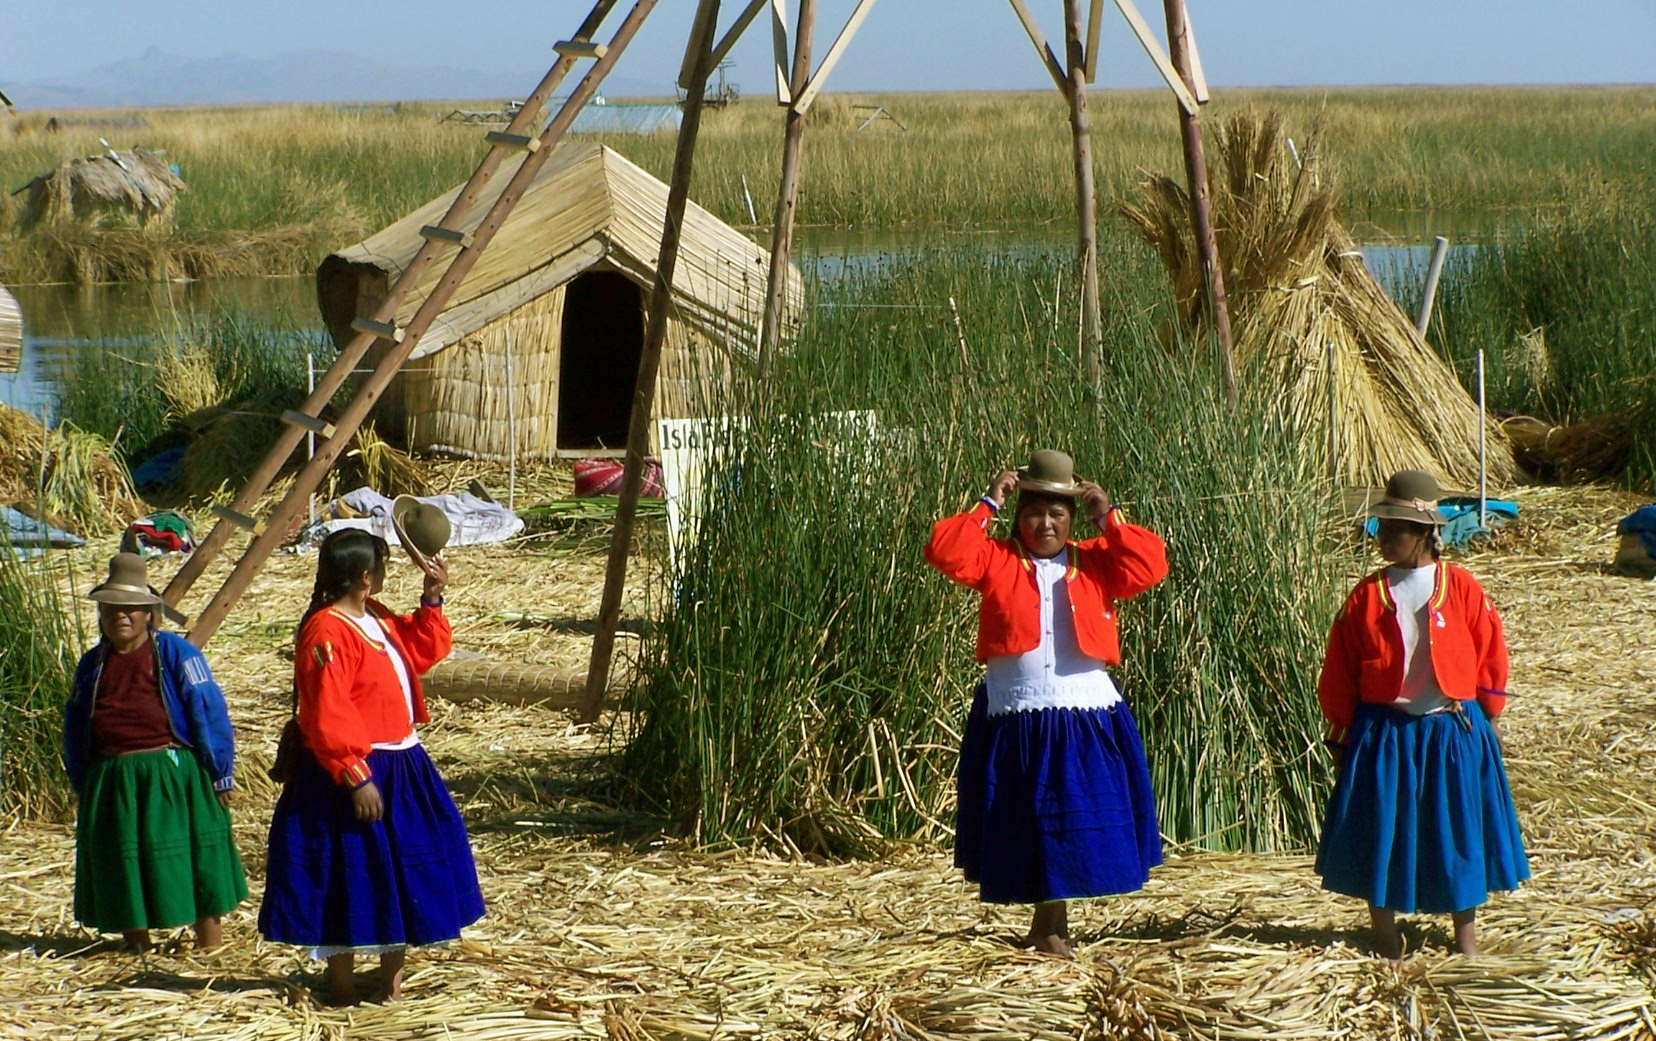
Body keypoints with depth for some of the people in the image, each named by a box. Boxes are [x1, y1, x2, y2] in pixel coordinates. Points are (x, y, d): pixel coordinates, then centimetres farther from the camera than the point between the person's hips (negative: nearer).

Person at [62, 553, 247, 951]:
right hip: (111, 784, 4)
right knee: (123, 877, 9)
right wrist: (82, 786, 14)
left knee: (197, 872, -1)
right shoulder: (92, 664, 11)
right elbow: (75, 731, 18)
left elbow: (210, 714, -5)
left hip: (174, 779, -4)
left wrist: (220, 778, -8)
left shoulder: (175, 653, -3)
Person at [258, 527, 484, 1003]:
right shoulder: (327, 632, -20)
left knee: (404, 879, 16)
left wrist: (432, 599, 11)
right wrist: (356, 778, -25)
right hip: (355, 773, -10)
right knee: (351, 882, 0)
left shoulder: (380, 621, 11)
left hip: (402, 767, 10)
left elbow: (424, 651, 24)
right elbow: (328, 718, -24)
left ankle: (392, 979, 29)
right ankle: (343, 988, 12)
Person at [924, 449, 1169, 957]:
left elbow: (1151, 566, -3)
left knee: (1075, 824, 3)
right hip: (1015, 716, -1)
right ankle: (1047, 925, 15)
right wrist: (988, 505, -10)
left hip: (1084, 714, 1)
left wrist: (1109, 518, -4)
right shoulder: (997, 560, 3)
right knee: (1025, 825, 4)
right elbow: (945, 551, -11)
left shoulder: (1096, 562, 8)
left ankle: (1050, 925, 17)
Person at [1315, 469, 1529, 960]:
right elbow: (1340, 671, 3)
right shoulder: (1368, 595, -1)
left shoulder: (1460, 587, -4)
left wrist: (1488, 718, 3)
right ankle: (1385, 936, 18)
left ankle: (1466, 934, 22)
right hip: (1383, 732, 1)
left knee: (1458, 832, 7)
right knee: (1381, 834, 4)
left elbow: (1489, 653, 3)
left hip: (1453, 732, -1)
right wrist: (1341, 734, 2)